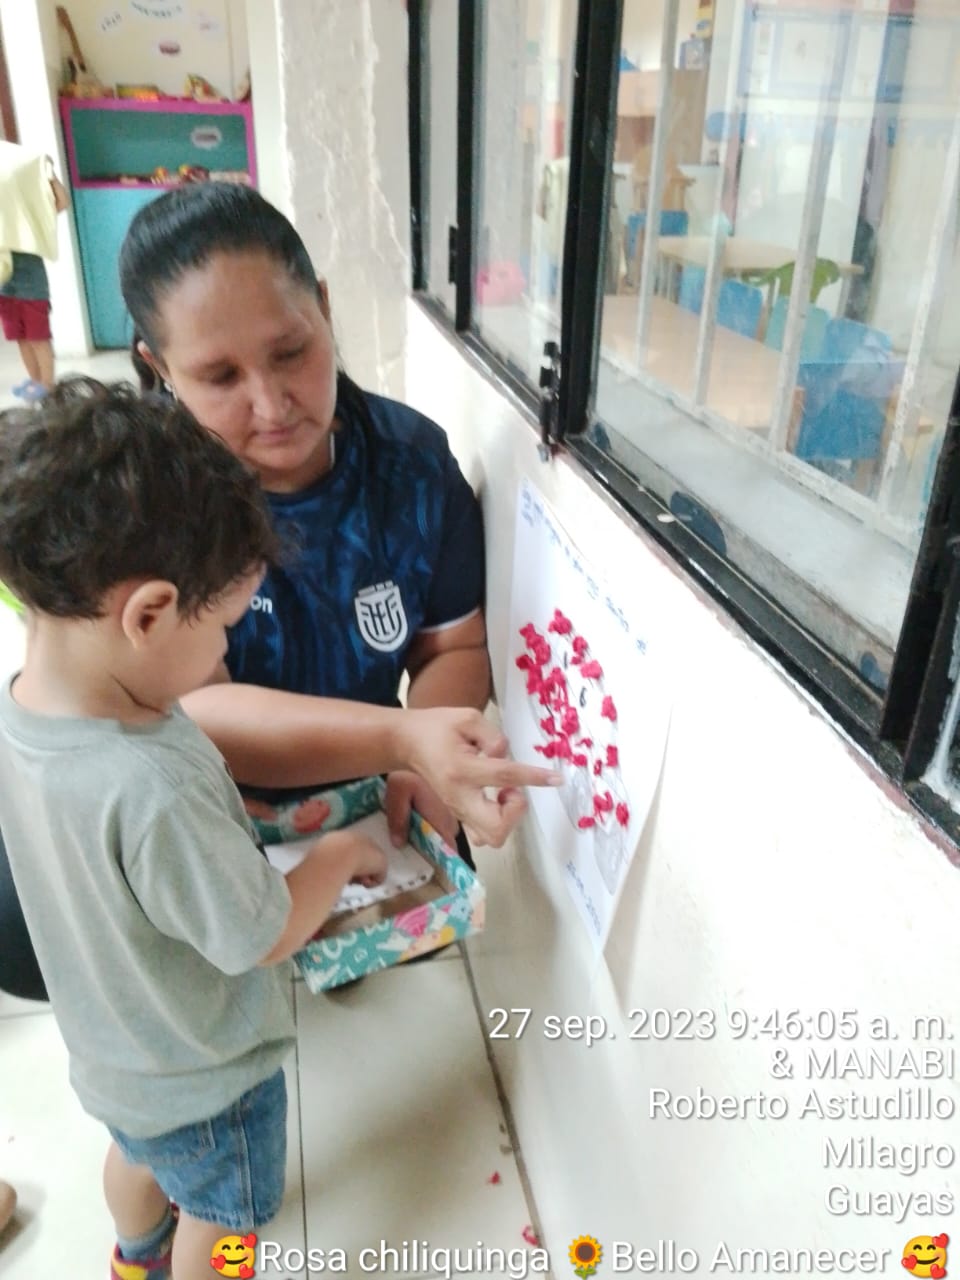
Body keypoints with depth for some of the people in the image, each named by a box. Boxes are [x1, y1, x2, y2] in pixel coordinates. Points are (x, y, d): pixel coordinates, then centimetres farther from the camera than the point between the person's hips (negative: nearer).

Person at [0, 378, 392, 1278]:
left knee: (139, 1153, 37)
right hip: (203, 1073, -8)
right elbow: (262, 937, -30)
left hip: (110, 1043, 8)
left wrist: (235, 814, -8)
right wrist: (338, 856, -14)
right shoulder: (152, 791, -45)